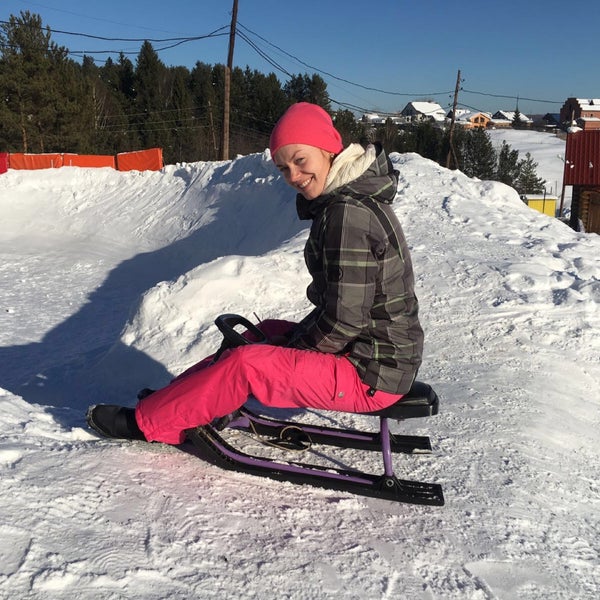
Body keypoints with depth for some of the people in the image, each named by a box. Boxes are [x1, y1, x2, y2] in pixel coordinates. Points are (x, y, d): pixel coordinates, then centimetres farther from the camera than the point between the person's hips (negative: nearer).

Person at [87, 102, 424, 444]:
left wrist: (294, 346, -8)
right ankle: (170, 401, 28)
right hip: (386, 351, 10)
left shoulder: (349, 213, -24)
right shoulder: (355, 199, 8)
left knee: (245, 364, -12)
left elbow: (345, 319, -23)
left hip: (371, 376, -10)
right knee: (270, 331, 19)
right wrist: (297, 334, 6)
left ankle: (148, 423, 8)